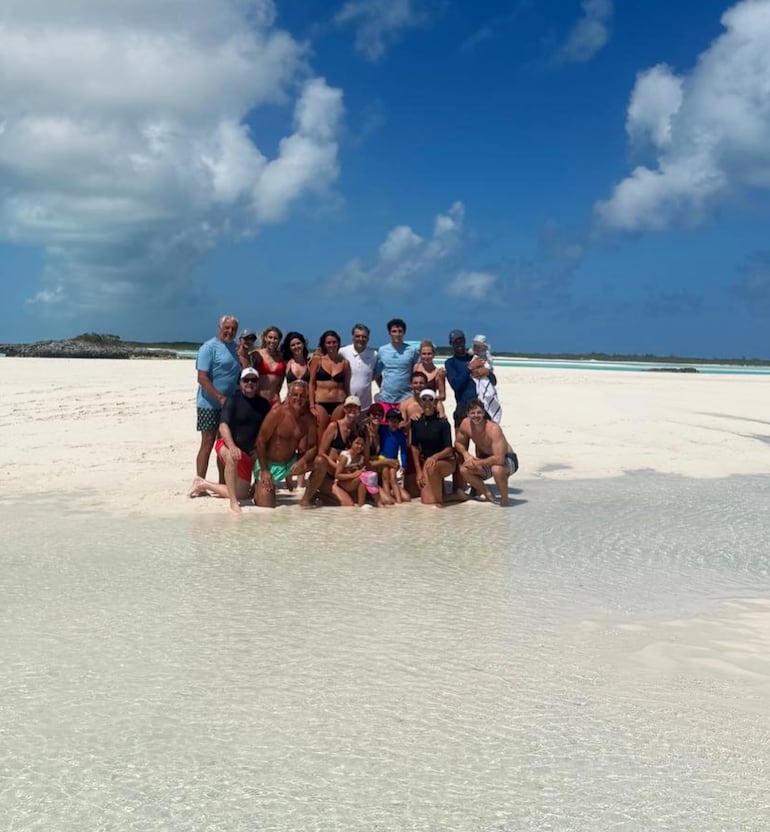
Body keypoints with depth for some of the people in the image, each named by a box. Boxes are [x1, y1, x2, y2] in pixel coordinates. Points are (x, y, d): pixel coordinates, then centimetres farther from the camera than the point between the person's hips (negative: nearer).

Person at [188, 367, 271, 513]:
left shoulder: (263, 404, 5)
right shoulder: (233, 399, -9)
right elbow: (223, 425, -21)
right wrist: (232, 446, -37)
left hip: (248, 453, 6)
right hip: (226, 445, -6)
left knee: (242, 493, 6)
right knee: (233, 457, -43)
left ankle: (203, 484, 23)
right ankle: (233, 503, -37)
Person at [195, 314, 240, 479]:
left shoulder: (234, 347, 12)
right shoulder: (209, 347, -11)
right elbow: (202, 378, -18)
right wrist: (220, 398, -22)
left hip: (229, 404, 7)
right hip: (210, 404, -7)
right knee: (208, 443, -5)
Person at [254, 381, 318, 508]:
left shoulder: (309, 418, -5)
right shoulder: (278, 412, -19)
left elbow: (313, 447, -4)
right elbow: (261, 441, -16)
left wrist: (302, 461, -26)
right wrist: (264, 471, -17)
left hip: (290, 464, 5)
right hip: (269, 464, -4)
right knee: (266, 507, -13)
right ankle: (258, 486, 21)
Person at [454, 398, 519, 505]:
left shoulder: (494, 429, -33)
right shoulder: (465, 424, -14)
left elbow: (499, 459, -39)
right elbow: (458, 443, 5)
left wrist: (477, 463, -28)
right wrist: (466, 454, -16)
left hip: (506, 459, -6)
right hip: (487, 459, 6)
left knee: (497, 469, -40)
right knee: (464, 470, -17)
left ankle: (504, 498, -10)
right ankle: (487, 494, 8)